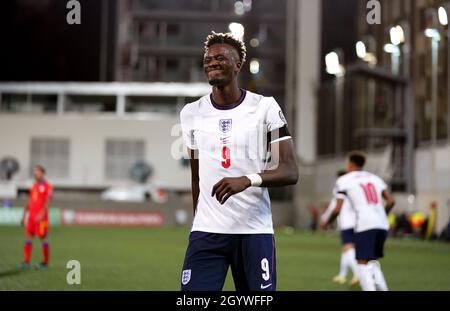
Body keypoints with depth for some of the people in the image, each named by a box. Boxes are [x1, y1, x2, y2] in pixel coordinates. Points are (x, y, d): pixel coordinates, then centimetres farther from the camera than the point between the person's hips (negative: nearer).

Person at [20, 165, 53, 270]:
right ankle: (26, 262, -5)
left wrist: (41, 214, -26)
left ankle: (45, 262, 8)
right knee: (28, 236, -3)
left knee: (43, 238, -2)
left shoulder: (47, 186, -5)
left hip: (41, 217, -7)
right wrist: (24, 216, 16)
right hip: (31, 216, 7)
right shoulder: (34, 186, 17)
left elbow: (47, 202, -15)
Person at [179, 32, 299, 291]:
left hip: (255, 230, -2)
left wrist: (248, 179, -24)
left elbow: (291, 172, -6)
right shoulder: (192, 114, 10)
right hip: (206, 231, 2)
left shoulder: (265, 108, 0)